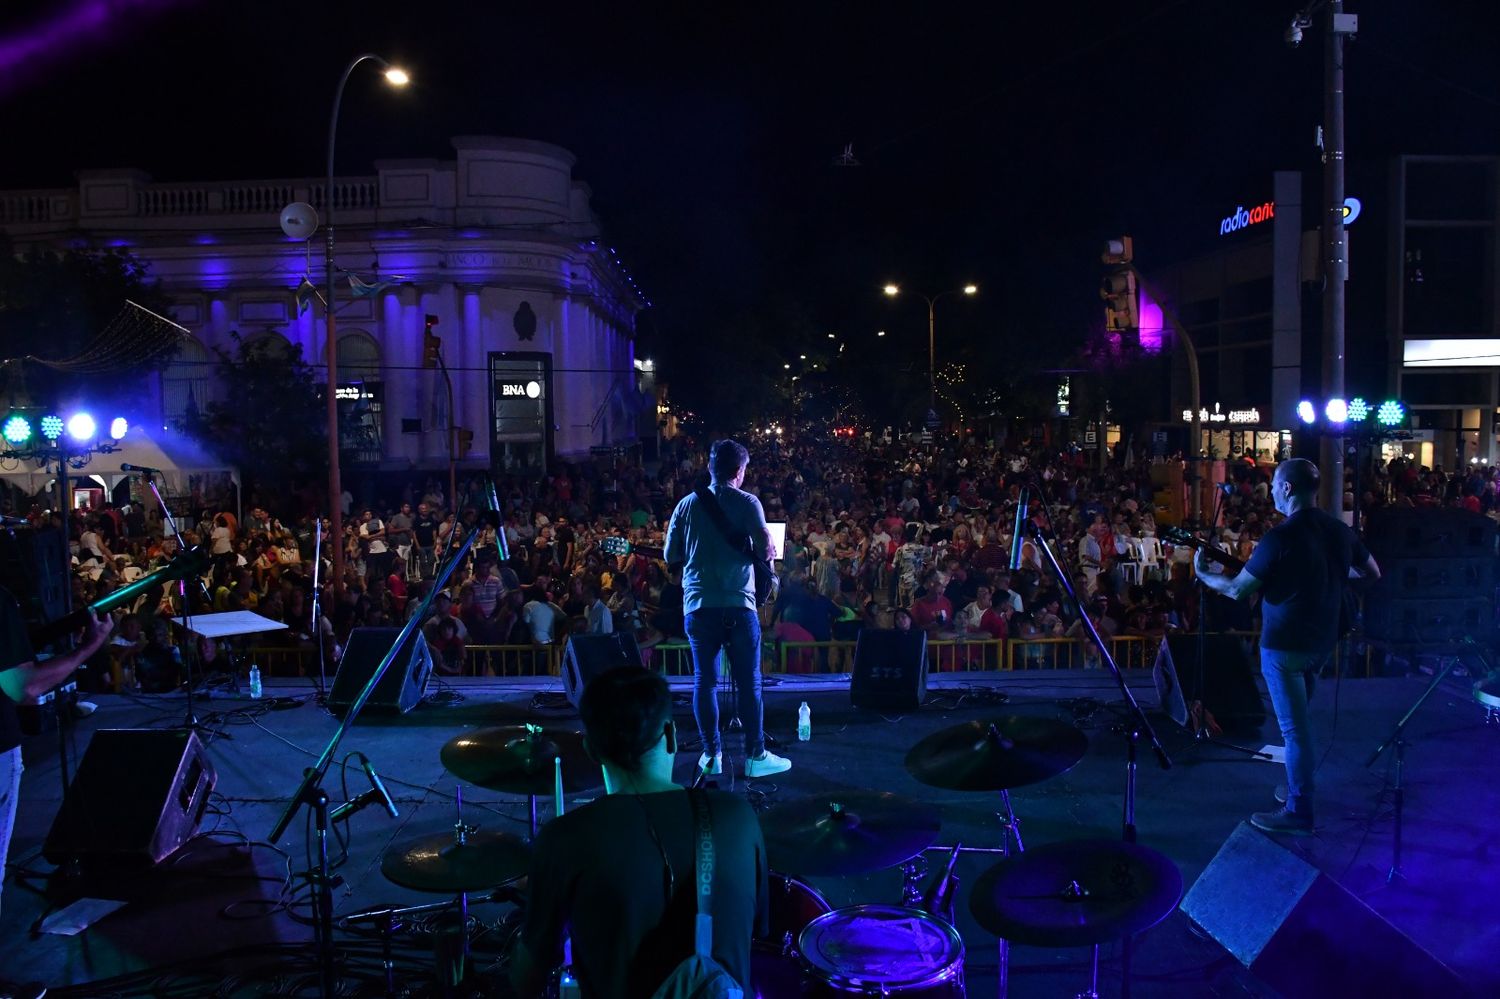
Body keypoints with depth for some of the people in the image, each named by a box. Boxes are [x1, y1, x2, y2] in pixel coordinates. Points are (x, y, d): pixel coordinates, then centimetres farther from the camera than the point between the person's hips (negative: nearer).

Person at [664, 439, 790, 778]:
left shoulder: (687, 504, 7)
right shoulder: (747, 503, -2)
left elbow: (671, 557, 10)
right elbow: (765, 550, -11)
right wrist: (766, 555, 11)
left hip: (697, 603, 3)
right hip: (737, 602, -3)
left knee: (704, 680, 9)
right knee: (749, 681, 4)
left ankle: (711, 755, 14)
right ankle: (755, 755, 9)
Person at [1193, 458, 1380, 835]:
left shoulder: (1280, 538, -21)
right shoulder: (1340, 530, 1)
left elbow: (1238, 589, -16)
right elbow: (1372, 573, 15)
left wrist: (1203, 574, 0)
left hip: (1284, 644, -8)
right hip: (1322, 641, 8)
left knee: (1294, 728, -2)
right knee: (1299, 720, 22)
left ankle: (1299, 812, 5)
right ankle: (1299, 785, 34)